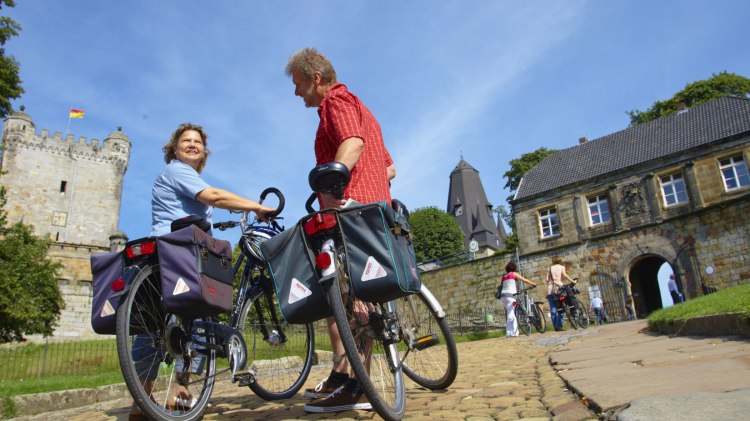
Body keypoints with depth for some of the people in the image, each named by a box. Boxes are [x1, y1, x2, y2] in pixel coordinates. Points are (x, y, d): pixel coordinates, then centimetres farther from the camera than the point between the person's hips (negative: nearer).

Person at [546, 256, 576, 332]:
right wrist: (572, 281, -4)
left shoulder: (550, 268, 18)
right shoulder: (561, 267, 12)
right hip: (558, 288, -2)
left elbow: (547, 279, 7)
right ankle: (559, 325, -10)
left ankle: (555, 327, 0)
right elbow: (564, 275, -7)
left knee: (552, 309, 1)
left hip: (550, 289, 2)